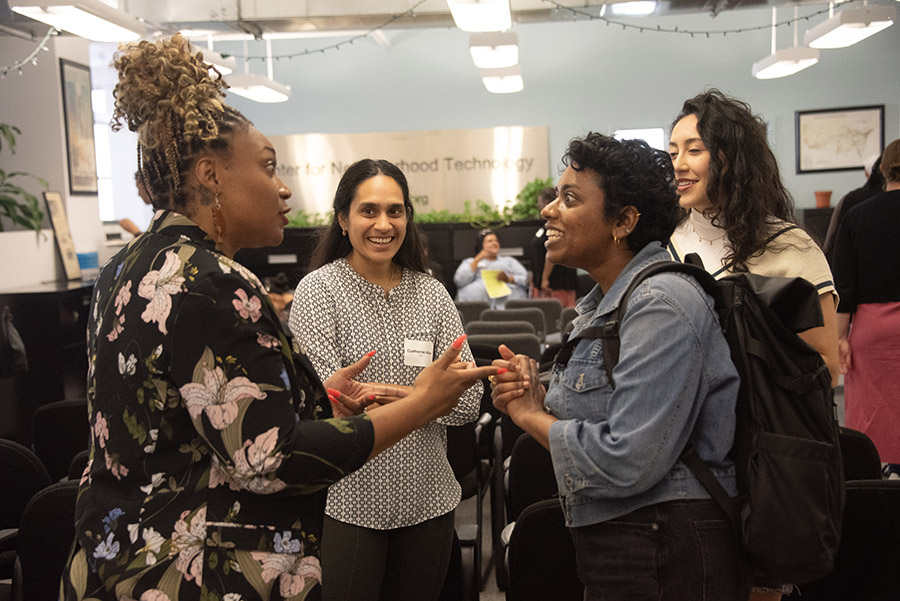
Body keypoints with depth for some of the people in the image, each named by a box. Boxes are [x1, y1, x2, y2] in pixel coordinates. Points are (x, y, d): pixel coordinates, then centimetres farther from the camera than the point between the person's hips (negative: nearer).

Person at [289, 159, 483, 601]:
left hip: (427, 498, 4)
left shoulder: (431, 293, 4)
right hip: (347, 501, -4)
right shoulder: (319, 289, -7)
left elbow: (468, 402, -4)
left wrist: (380, 392, -18)